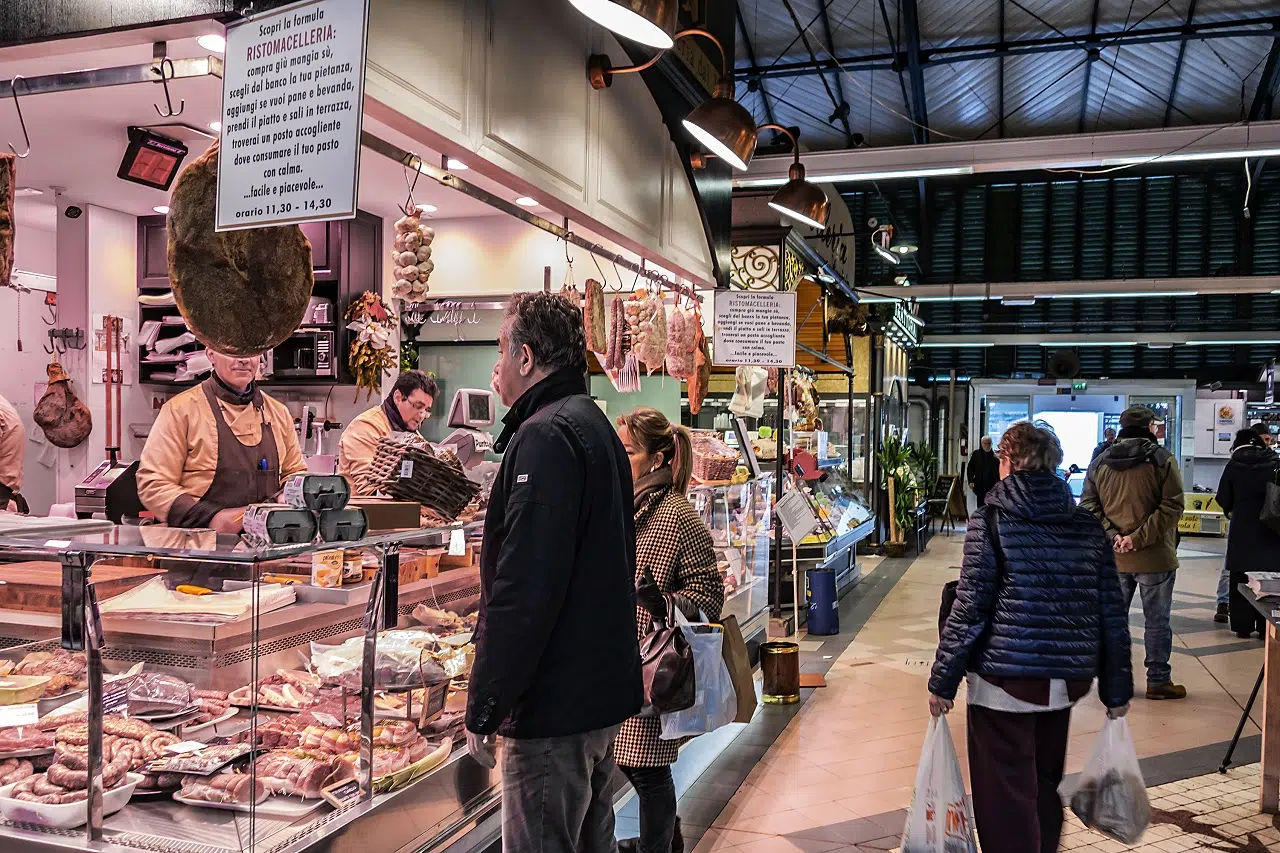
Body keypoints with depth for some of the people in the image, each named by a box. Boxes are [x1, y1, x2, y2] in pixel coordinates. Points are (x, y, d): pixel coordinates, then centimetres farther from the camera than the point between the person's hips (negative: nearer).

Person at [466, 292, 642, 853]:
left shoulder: (545, 436, -17)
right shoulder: (596, 427, 15)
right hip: (603, 690, 10)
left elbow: (524, 589, -24)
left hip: (555, 702, -10)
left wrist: (484, 704, -17)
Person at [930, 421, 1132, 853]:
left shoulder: (990, 522, -9)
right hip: (1066, 681, 5)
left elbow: (970, 609, -12)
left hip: (1004, 682, -5)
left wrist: (943, 680, -5)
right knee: (1045, 785, 23)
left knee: (1005, 797, 5)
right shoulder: (1088, 526, 5)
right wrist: (1117, 688, 14)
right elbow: (1112, 612, 6)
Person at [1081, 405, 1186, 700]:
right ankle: (1158, 680, 17)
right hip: (1155, 556, -4)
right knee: (1157, 620, 8)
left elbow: (1088, 504, 0)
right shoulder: (1162, 460, -8)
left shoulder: (1100, 462, 5)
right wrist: (1138, 538, -18)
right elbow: (1172, 507, -17)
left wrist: (1111, 535, -8)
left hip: (1112, 557, 4)